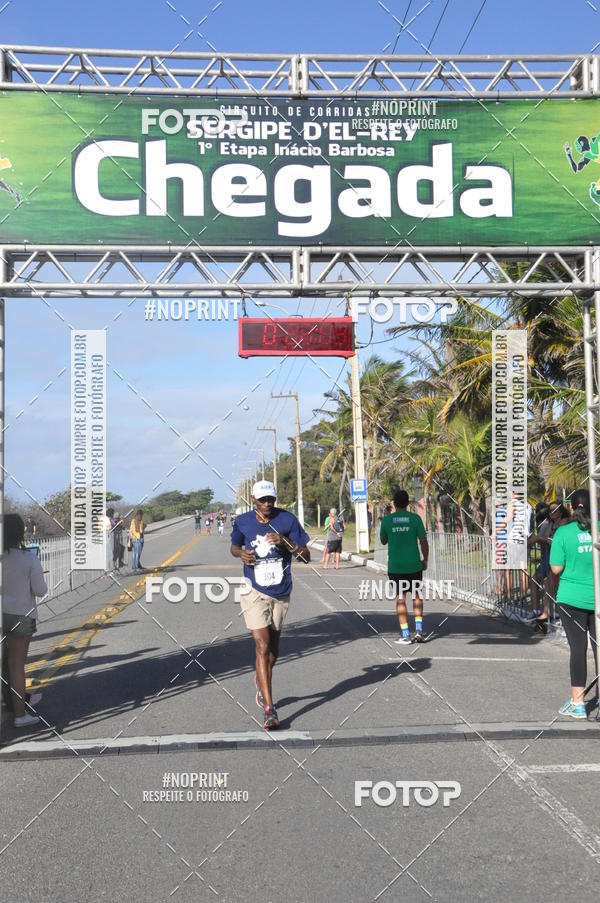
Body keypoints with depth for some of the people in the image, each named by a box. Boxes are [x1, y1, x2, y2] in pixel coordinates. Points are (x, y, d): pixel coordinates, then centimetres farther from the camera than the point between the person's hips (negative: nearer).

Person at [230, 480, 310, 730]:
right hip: (255, 593, -2)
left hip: (281, 594, 2)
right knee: (262, 647, -12)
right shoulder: (243, 521, -4)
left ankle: (261, 682, 48)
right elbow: (234, 546, 15)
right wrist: (241, 554, -8)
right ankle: (269, 710, -9)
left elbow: (306, 557, -7)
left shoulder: (288, 520, -7)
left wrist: (286, 542, -24)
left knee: (273, 649, 16)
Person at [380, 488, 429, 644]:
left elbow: (383, 541, 11)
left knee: (400, 598, 4)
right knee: (416, 594, 17)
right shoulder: (415, 518, -3)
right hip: (414, 564, 1)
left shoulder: (386, 520, -2)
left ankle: (405, 635, 1)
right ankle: (418, 629, 9)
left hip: (395, 566, -1)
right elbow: (423, 541, -3)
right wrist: (425, 560, 8)